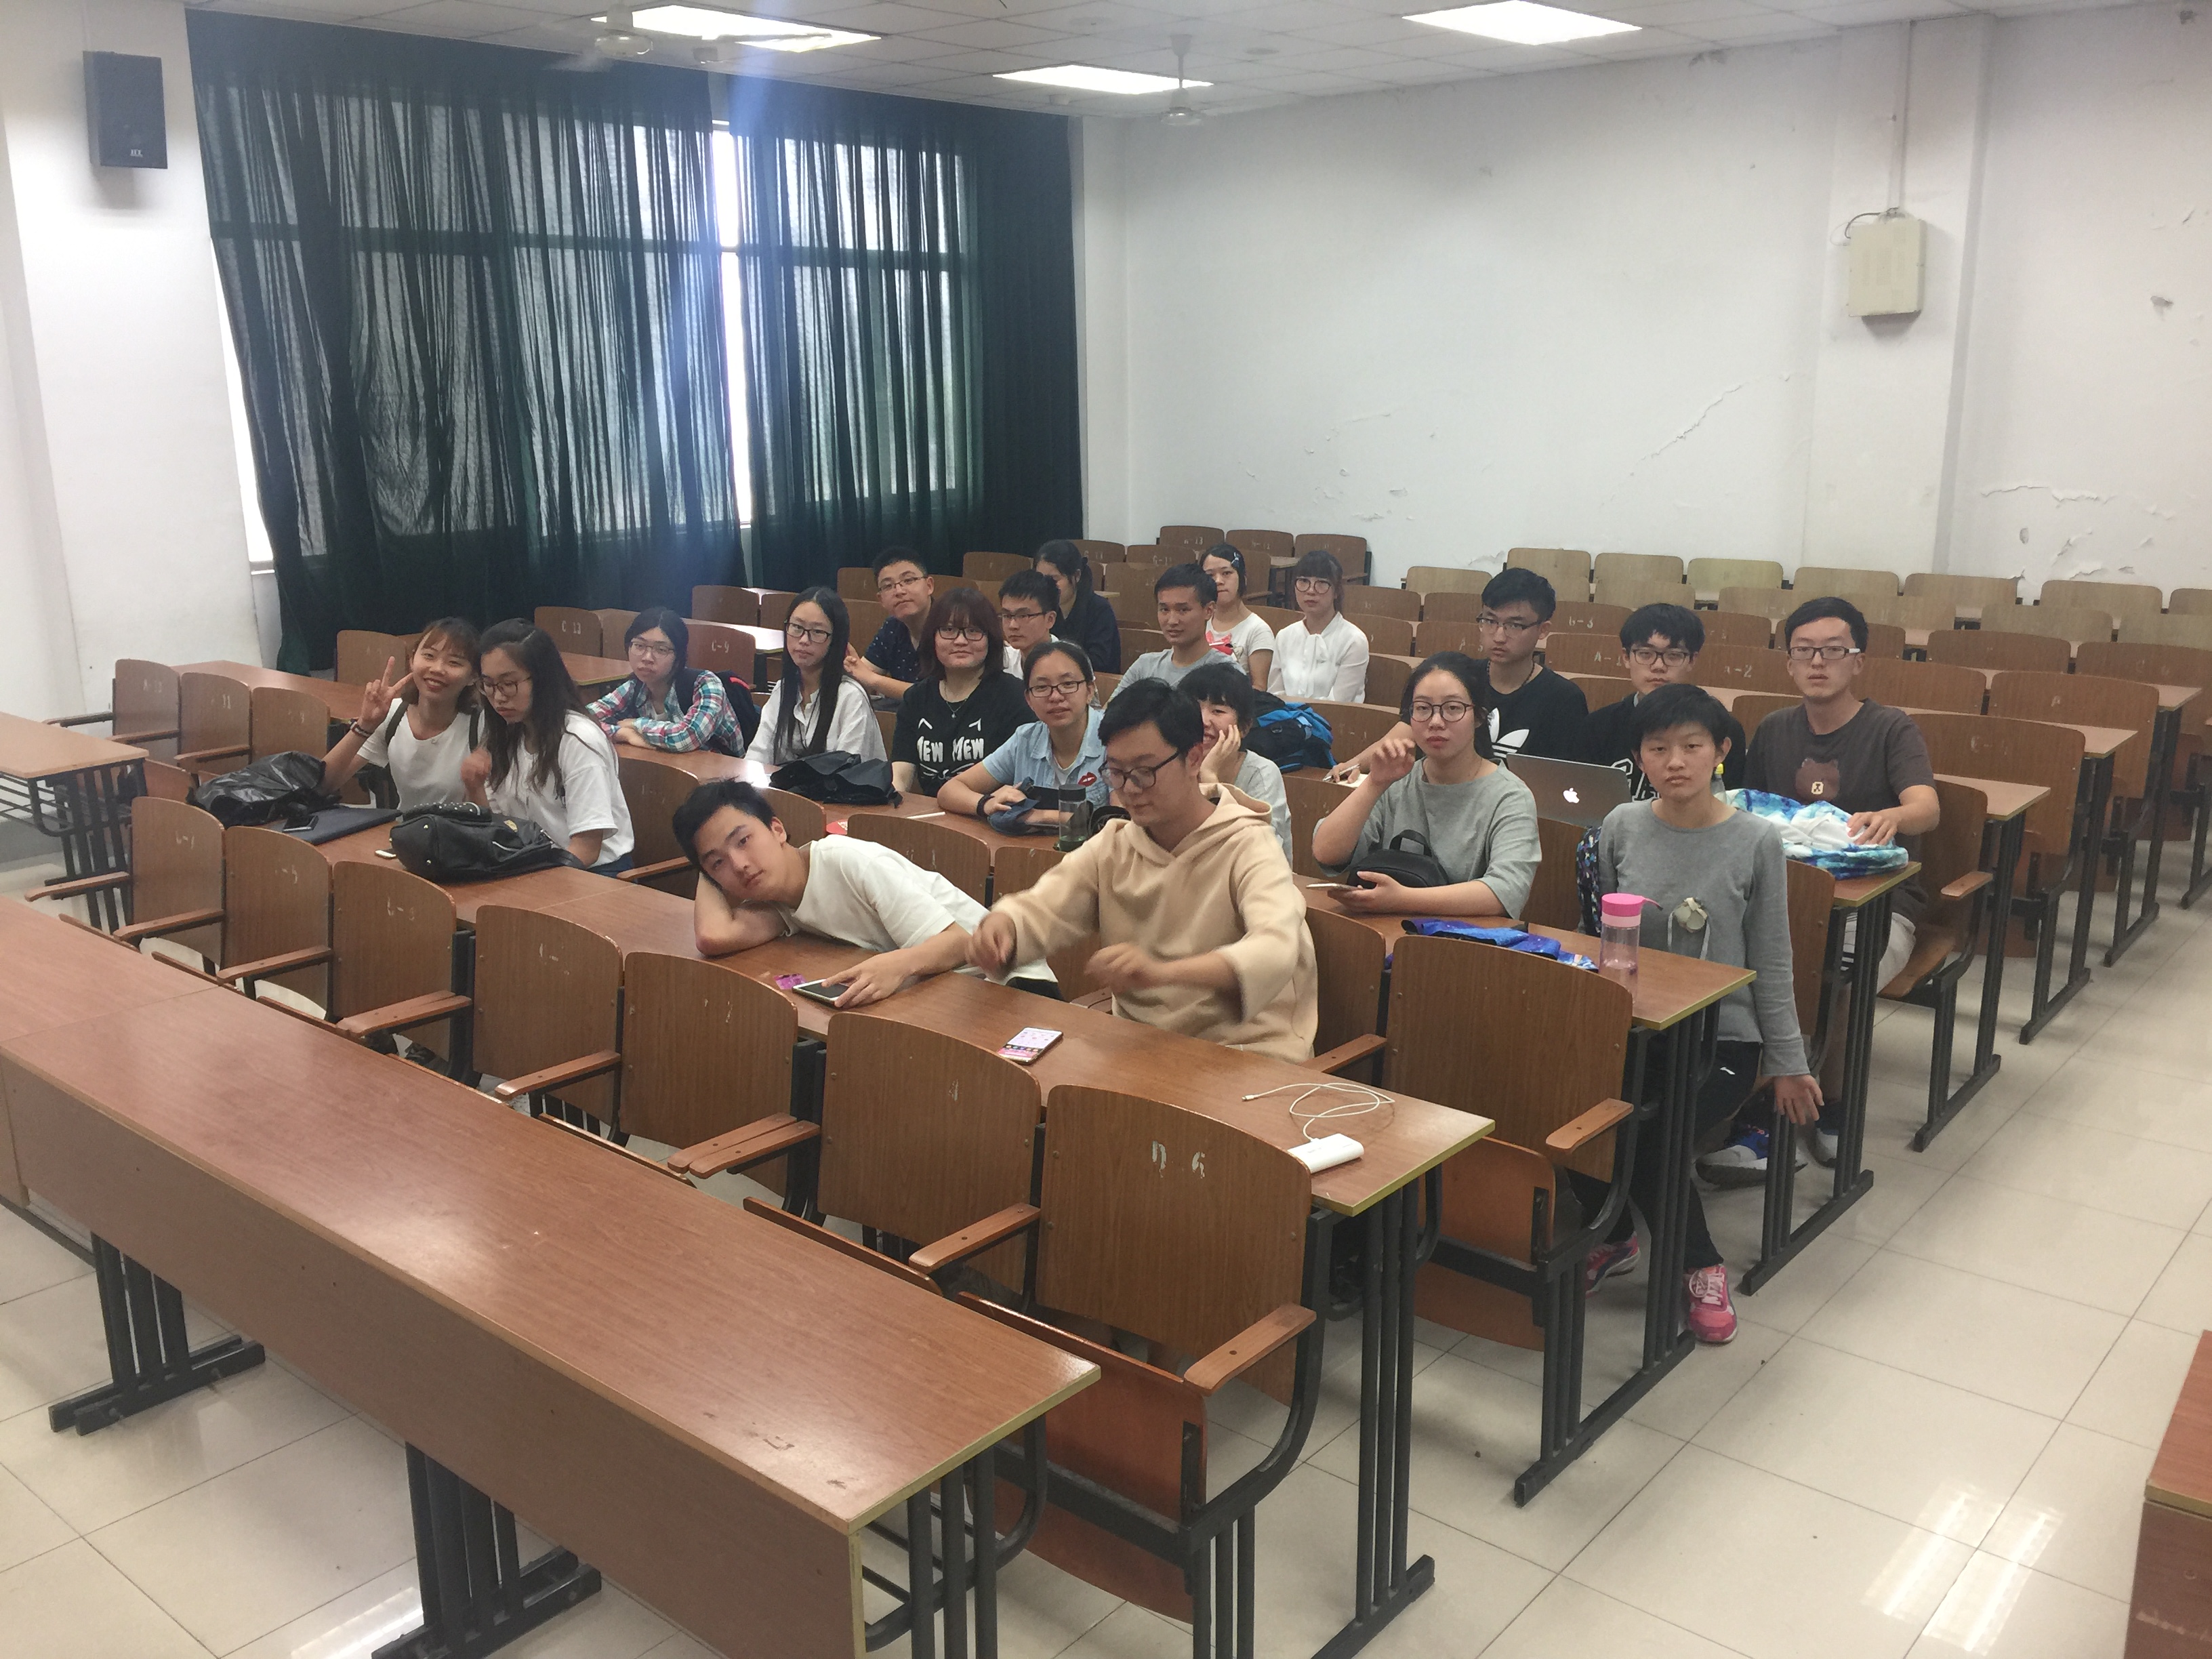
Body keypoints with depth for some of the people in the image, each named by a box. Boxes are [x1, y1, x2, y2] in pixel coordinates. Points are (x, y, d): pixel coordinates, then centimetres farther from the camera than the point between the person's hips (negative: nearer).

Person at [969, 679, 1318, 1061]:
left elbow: (1275, 950, -29)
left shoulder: (1248, 847, -11)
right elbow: (1039, 908, 2)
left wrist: (1161, 972, -45)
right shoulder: (1113, 846, 8)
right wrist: (1001, 926, -24)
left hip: (1245, 1052, -5)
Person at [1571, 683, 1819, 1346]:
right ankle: (1614, 1235, 8)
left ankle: (1701, 1268, 1)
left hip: (1722, 1036, -3)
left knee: (1643, 1130, -28)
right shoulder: (1621, 828, 2)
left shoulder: (1755, 840, -5)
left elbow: (1770, 962, 2)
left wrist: (1787, 1062, 5)